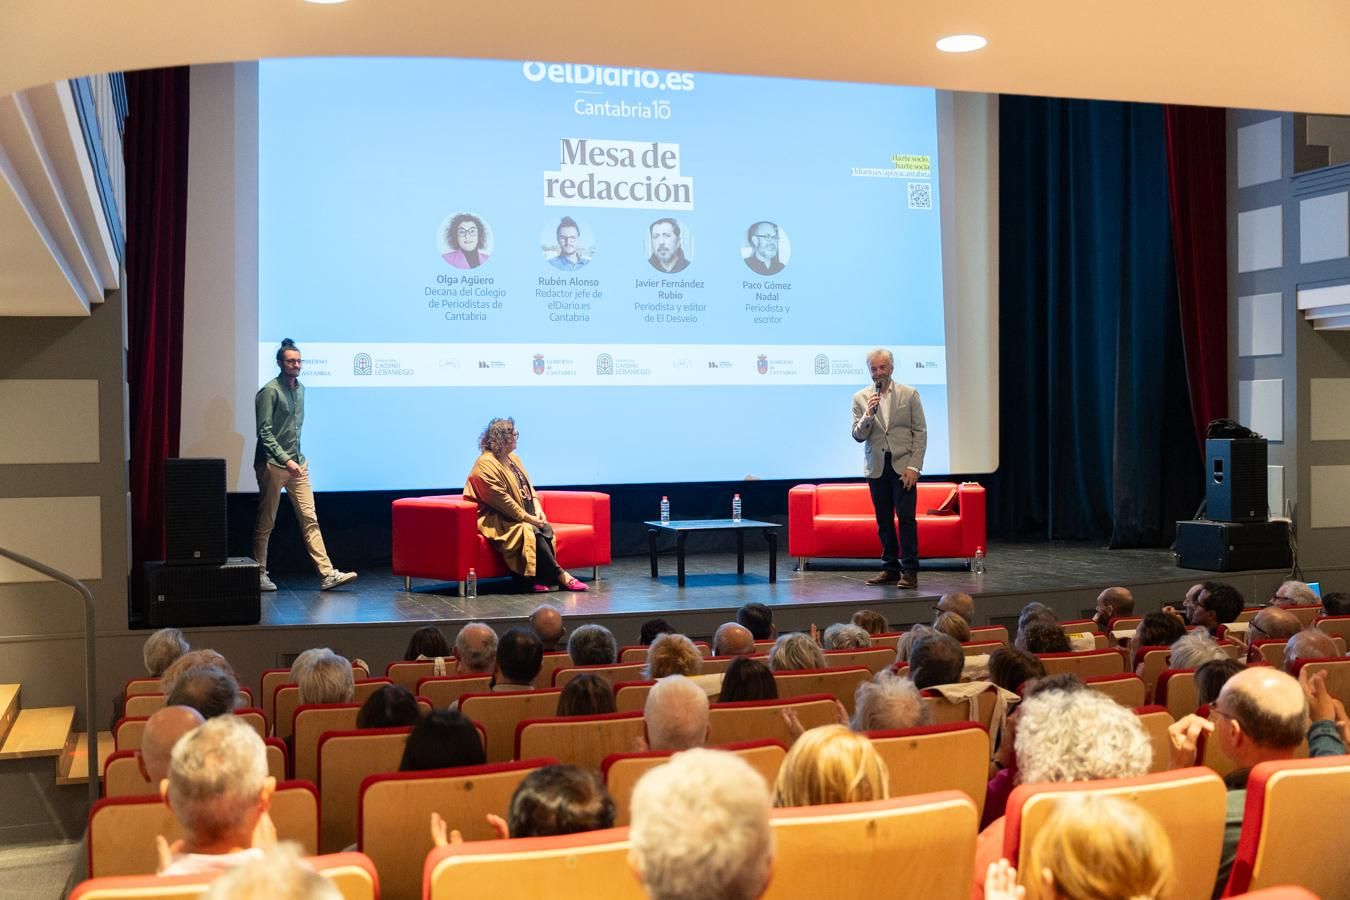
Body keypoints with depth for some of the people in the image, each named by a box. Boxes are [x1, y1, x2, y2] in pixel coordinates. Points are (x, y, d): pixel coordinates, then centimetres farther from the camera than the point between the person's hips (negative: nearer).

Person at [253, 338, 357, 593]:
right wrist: (286, 460, -22)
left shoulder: (299, 389, 13)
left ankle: (327, 574, -6)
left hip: (297, 464, 7)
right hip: (272, 464, -7)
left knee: (310, 519, -1)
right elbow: (264, 432, -16)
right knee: (265, 524, 3)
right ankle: (260, 575, 14)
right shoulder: (270, 391, -10)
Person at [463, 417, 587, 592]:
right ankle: (560, 576, -25)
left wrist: (537, 508, 0)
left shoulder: (513, 458, 15)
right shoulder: (486, 464, -14)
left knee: (546, 528, -20)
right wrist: (528, 518, -19)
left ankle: (537, 578, -22)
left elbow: (528, 486, 18)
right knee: (532, 532, -30)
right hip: (496, 520, -8)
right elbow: (501, 500, -19)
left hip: (525, 515, 8)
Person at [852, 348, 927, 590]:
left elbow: (920, 433, 0)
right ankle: (890, 568, 14)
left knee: (906, 517, -7)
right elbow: (858, 436, 1)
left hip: (902, 466, -2)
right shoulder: (861, 398, 5)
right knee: (883, 520, 6)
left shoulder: (909, 394, 1)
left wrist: (914, 467, -8)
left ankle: (909, 571, -3)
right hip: (876, 467, 2)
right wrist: (868, 414, -18)